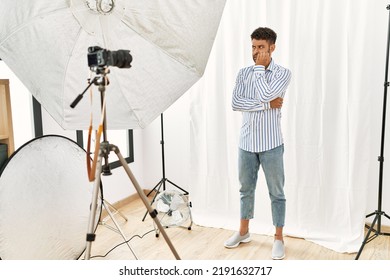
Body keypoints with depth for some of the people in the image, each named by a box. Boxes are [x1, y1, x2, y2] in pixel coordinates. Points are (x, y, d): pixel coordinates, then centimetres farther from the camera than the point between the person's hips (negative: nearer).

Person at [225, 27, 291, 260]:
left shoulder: (283, 73, -6)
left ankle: (279, 238, 20)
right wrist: (268, 105, -16)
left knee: (276, 192, 6)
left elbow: (265, 95, -23)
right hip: (247, 142, 4)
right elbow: (236, 103, -9)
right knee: (246, 189, 16)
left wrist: (260, 67, -11)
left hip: (271, 144, -4)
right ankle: (244, 231, 32)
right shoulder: (244, 73, 5)